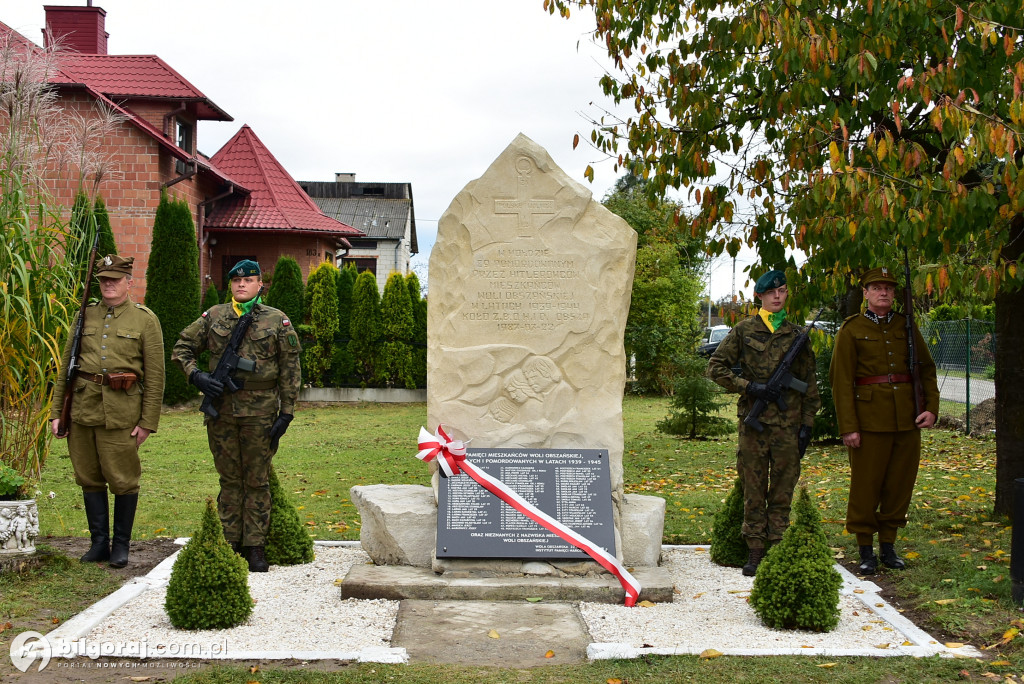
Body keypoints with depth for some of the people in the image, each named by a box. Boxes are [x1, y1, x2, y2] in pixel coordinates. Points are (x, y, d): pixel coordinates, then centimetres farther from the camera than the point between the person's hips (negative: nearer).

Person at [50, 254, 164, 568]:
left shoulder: (145, 319, 2)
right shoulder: (85, 315, 12)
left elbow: (155, 374, 0)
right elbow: (66, 365, 14)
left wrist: (148, 421, -5)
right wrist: (56, 412, 8)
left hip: (121, 410, -4)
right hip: (83, 407, 4)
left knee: (123, 480, 0)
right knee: (89, 478, 8)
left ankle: (121, 545, 14)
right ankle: (99, 542, 20)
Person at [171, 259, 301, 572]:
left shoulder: (278, 321, 2)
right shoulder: (213, 317, 7)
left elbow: (290, 370, 1)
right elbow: (182, 347, 14)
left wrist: (286, 413, -4)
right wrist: (196, 375, -5)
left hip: (260, 411, -2)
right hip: (222, 410, 2)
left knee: (257, 481, 4)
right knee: (229, 480, 9)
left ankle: (255, 546, 11)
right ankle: (230, 544, 16)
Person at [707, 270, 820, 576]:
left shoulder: (796, 335, 10)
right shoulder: (744, 330, 5)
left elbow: (809, 384, 12)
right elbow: (716, 367, 4)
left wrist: (807, 424, 6)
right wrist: (749, 386, -7)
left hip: (788, 423, 1)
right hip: (753, 421, -1)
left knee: (783, 488, 4)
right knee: (754, 489, 2)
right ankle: (755, 552, 9)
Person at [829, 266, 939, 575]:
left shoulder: (907, 326, 11)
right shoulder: (851, 330, -1)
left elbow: (927, 368, 13)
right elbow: (841, 381, -5)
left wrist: (931, 407, -2)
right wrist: (848, 427, -12)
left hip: (907, 420, 4)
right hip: (869, 419, -4)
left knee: (901, 483, 8)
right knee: (866, 486, 0)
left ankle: (888, 546, 21)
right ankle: (866, 551, 11)